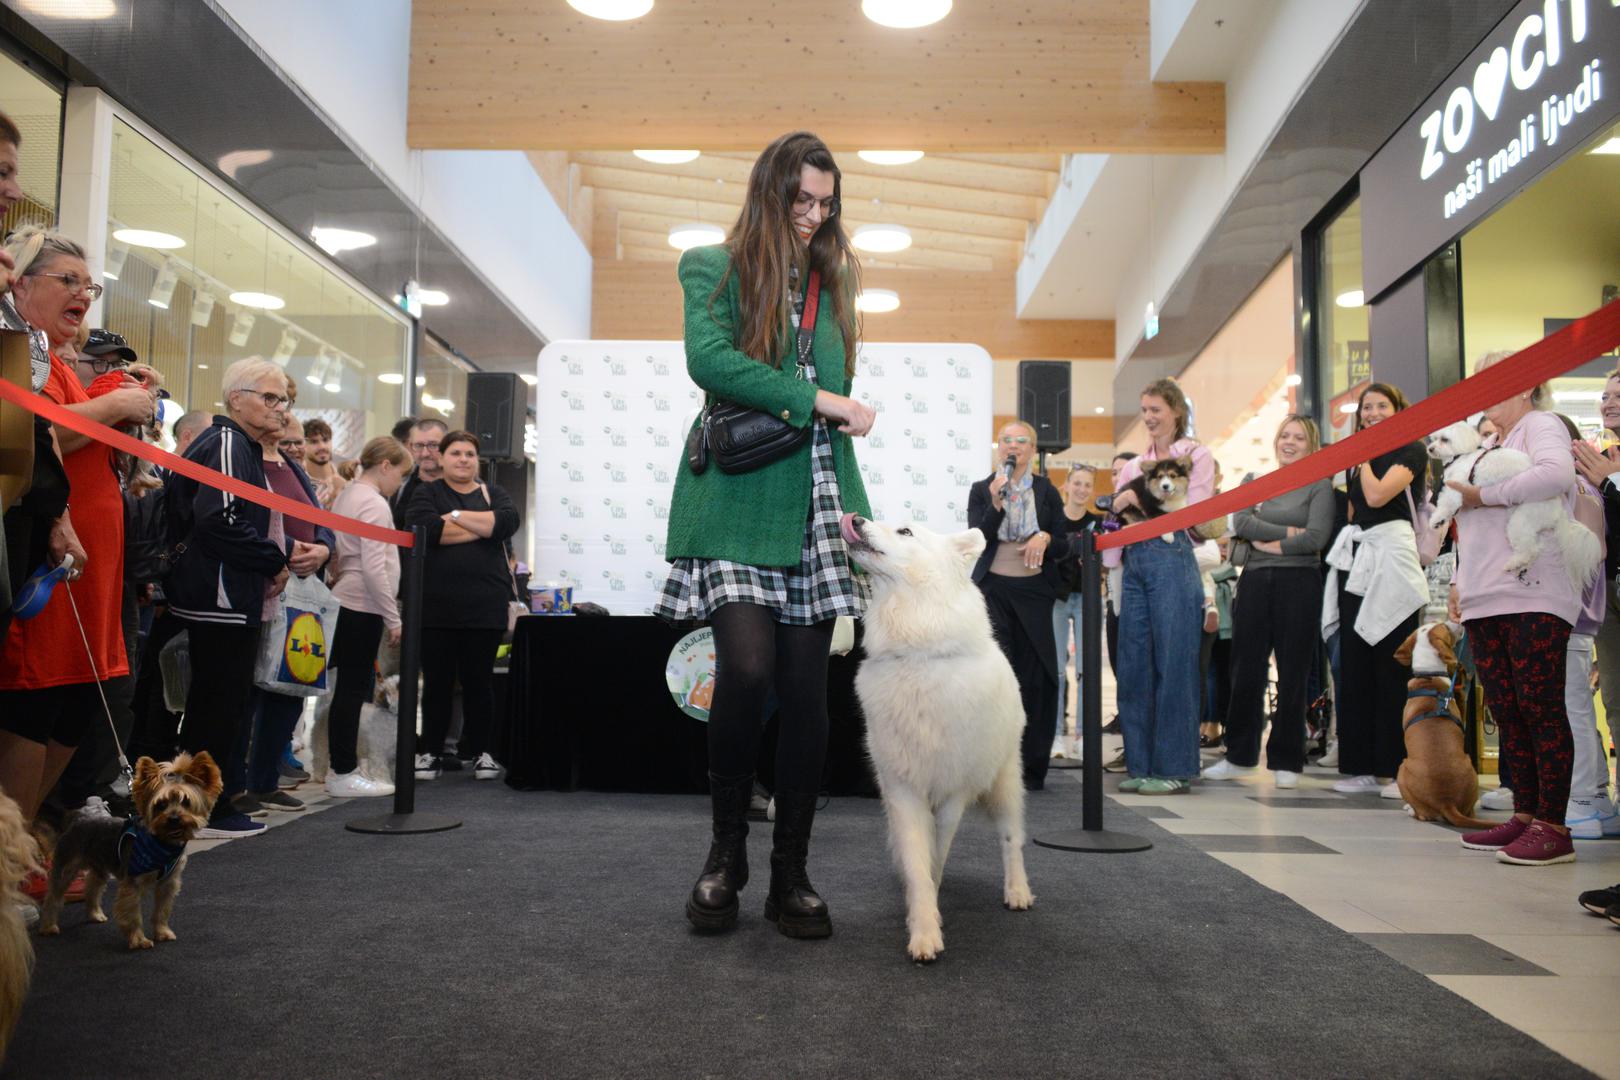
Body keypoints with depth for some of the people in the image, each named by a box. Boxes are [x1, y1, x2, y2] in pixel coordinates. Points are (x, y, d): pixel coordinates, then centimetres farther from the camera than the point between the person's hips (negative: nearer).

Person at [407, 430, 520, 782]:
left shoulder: (492, 493, 13)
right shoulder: (427, 493, 8)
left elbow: (509, 521, -9)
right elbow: (424, 527, -13)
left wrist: (456, 516, -10)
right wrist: (482, 527, -7)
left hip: (485, 607, 1)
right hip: (436, 606, -1)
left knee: (479, 680, 6)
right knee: (437, 681, 5)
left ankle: (481, 752, 16)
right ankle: (431, 752, 15)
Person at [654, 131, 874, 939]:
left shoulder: (829, 283, 21)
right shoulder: (713, 267, 7)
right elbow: (708, 360, -12)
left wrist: (854, 504, 9)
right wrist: (820, 401, -13)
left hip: (813, 509, 4)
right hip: (736, 502, -4)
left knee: (806, 691, 0)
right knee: (747, 668, -18)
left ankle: (791, 875, 11)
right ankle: (726, 850, 4)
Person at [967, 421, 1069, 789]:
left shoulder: (1047, 491, 10)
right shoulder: (981, 490, 7)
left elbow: (1063, 546, 9)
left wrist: (1045, 539, -13)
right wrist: (995, 504, -16)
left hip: (1034, 589, 1)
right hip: (994, 589, -1)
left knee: (1035, 676, -1)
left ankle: (1033, 768, 7)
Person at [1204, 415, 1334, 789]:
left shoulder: (1319, 485, 3)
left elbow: (1316, 537, -10)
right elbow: (1241, 522, -3)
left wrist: (1269, 544, -6)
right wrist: (1288, 532, -10)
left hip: (1298, 582, -3)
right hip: (1256, 580, 3)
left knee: (1292, 675, 2)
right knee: (1246, 671, 5)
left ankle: (1286, 761, 11)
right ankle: (1240, 756, 15)